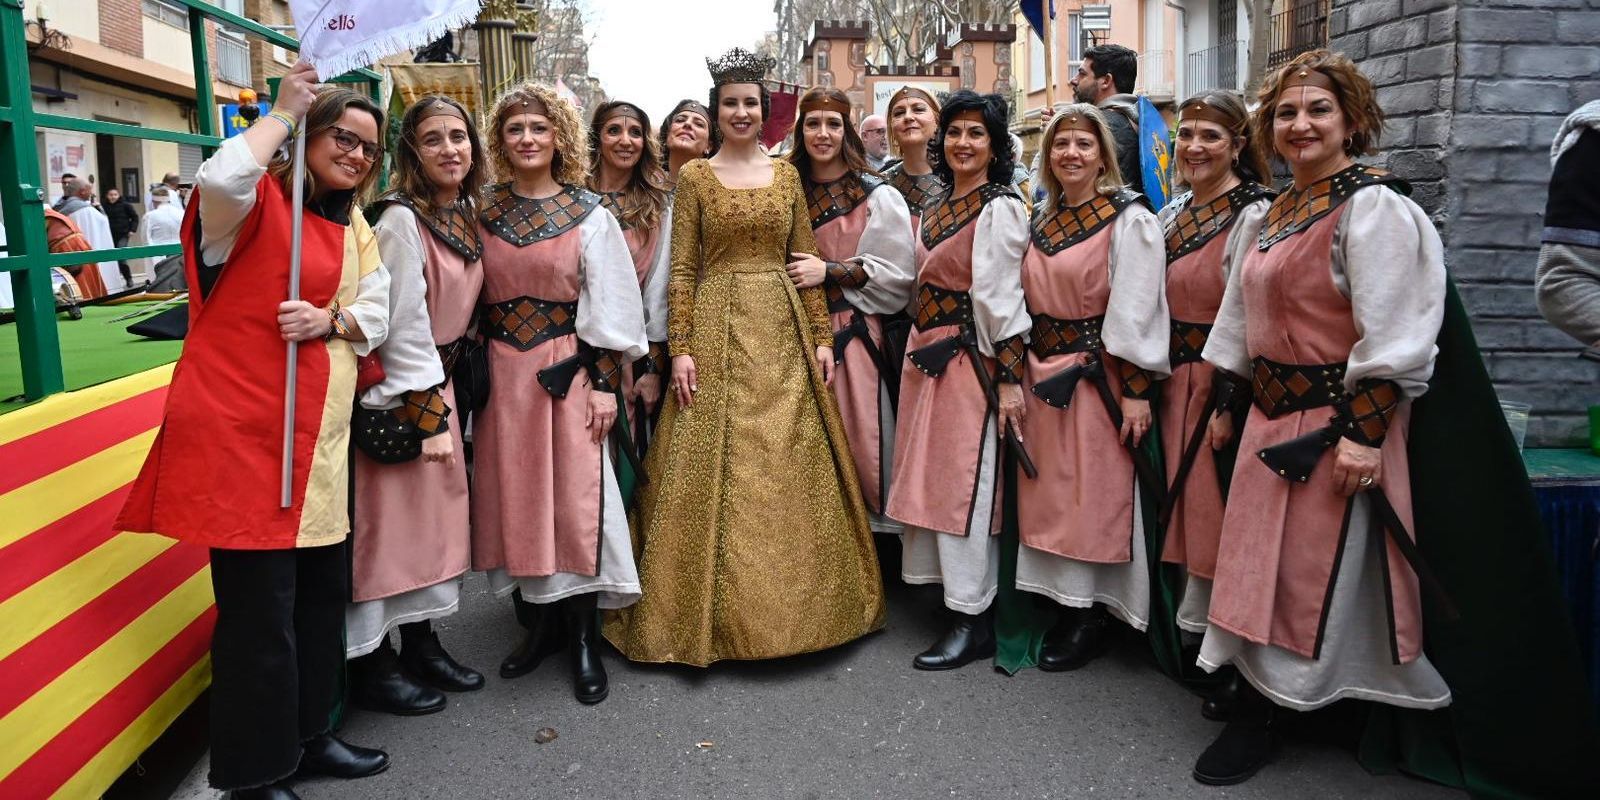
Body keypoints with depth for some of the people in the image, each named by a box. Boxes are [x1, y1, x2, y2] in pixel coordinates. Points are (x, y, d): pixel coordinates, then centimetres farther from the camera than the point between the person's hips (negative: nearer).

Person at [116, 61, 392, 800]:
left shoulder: (353, 226, 15)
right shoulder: (254, 201, -6)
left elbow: (377, 317, 11)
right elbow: (218, 179, -30)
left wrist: (329, 320, -11)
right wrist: (281, 114, -15)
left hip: (315, 429, 8)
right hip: (237, 424, -7)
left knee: (321, 588, 13)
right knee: (259, 602, -3)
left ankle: (309, 736, 30)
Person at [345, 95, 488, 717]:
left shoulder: (467, 212, 7)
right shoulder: (401, 220, -18)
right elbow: (401, 327, -19)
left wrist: (444, 401, 12)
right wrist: (428, 417, -18)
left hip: (439, 381, 8)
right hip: (396, 392, -8)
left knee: (437, 509, 14)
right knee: (389, 515, 0)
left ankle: (421, 642, 28)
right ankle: (370, 665, 13)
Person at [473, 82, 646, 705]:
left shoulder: (588, 214, 0)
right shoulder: (483, 210, 7)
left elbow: (610, 308, -2)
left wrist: (604, 385, -8)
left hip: (568, 370, -3)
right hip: (502, 371, 3)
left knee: (575, 497, -3)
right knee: (514, 497, 6)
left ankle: (582, 639, 9)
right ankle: (536, 624, 22)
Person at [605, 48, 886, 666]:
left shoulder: (786, 174, 11)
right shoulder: (695, 176, 3)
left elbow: (806, 260, 10)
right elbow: (682, 269, -1)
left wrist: (821, 336, 2)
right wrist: (680, 348, -10)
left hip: (784, 330, 3)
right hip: (718, 328, -2)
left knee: (789, 466, 6)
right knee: (715, 469, -1)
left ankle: (793, 602, 20)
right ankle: (719, 612, 11)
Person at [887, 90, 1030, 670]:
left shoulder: (1000, 208, -9)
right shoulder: (936, 209, 16)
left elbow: (1003, 296, -15)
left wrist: (1009, 377, -17)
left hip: (969, 359, -8)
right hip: (926, 356, 8)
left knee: (963, 485, -4)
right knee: (931, 478, 13)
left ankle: (973, 622, 6)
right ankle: (950, 589, 27)